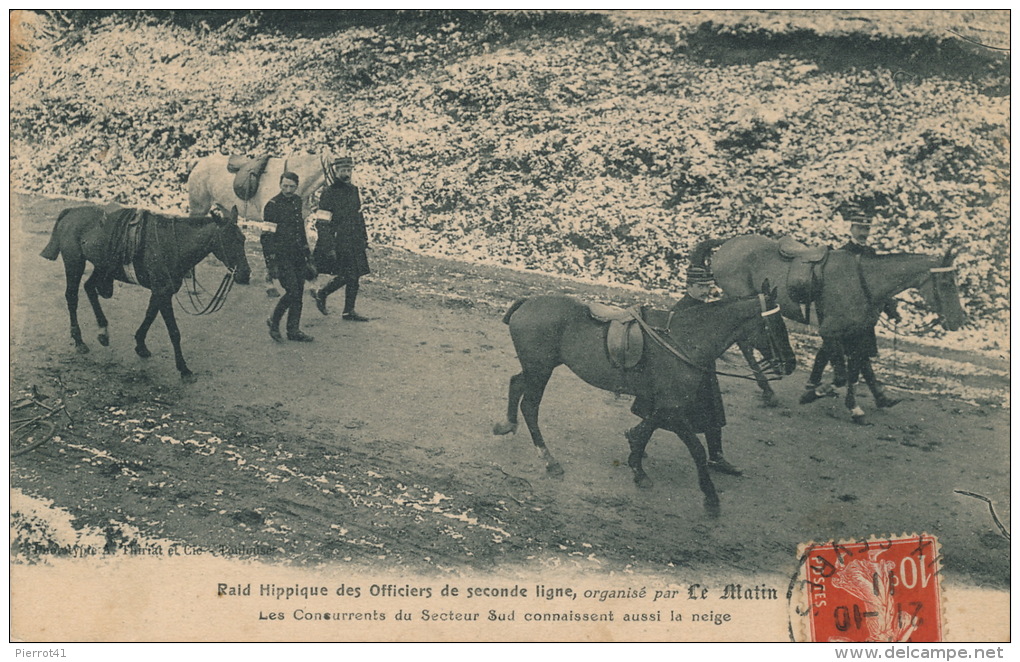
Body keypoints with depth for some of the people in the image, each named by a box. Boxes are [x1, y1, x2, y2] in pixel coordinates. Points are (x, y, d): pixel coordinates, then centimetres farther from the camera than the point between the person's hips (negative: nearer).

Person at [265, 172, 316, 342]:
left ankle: (294, 330, 15)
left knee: (299, 293, 7)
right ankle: (274, 322, 8)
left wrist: (307, 254, 21)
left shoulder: (297, 201, 11)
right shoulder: (273, 205, -10)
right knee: (292, 291, -12)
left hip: (298, 255, 7)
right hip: (283, 256, -7)